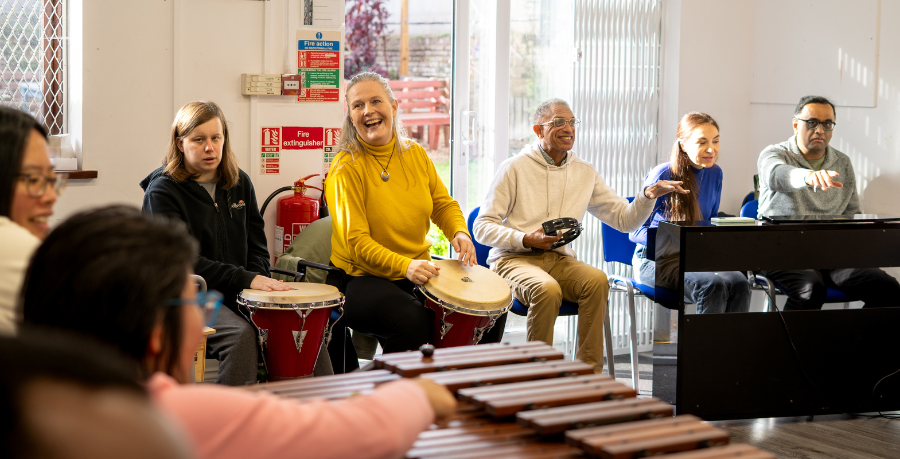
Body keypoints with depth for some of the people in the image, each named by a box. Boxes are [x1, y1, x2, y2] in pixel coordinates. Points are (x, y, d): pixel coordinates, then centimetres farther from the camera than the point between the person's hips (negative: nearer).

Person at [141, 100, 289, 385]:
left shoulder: (239, 183, 14)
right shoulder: (162, 190, -5)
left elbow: (257, 246, 16)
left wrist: (259, 283, -7)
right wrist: (245, 279, -22)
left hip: (239, 296, 6)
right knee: (241, 332, -32)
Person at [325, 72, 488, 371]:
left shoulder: (415, 155, 6)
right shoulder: (346, 169, -14)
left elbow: (443, 204, 15)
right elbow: (356, 242, -20)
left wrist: (459, 232, -9)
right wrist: (405, 266, -35)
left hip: (418, 271, 7)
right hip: (362, 278, -7)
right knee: (412, 320, -34)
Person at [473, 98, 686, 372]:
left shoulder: (585, 173, 13)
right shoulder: (515, 168, -1)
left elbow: (624, 219, 10)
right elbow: (483, 227, -4)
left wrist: (648, 196, -10)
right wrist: (526, 240, -19)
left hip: (560, 260, 4)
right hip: (514, 258, -4)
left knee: (597, 280, -28)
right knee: (547, 288, -36)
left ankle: (589, 372, -21)